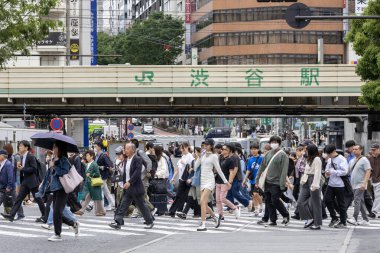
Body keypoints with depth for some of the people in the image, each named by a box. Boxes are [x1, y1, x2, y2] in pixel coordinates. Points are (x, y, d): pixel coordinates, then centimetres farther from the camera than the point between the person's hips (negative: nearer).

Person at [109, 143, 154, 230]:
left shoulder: (138, 159, -11)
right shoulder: (127, 160, 13)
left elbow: (137, 172, -21)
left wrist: (129, 182, -26)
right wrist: (124, 182, 8)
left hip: (135, 187, -7)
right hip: (127, 188, 7)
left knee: (141, 206, 3)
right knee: (123, 205, -1)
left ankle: (149, 222, 16)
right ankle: (117, 222, -6)